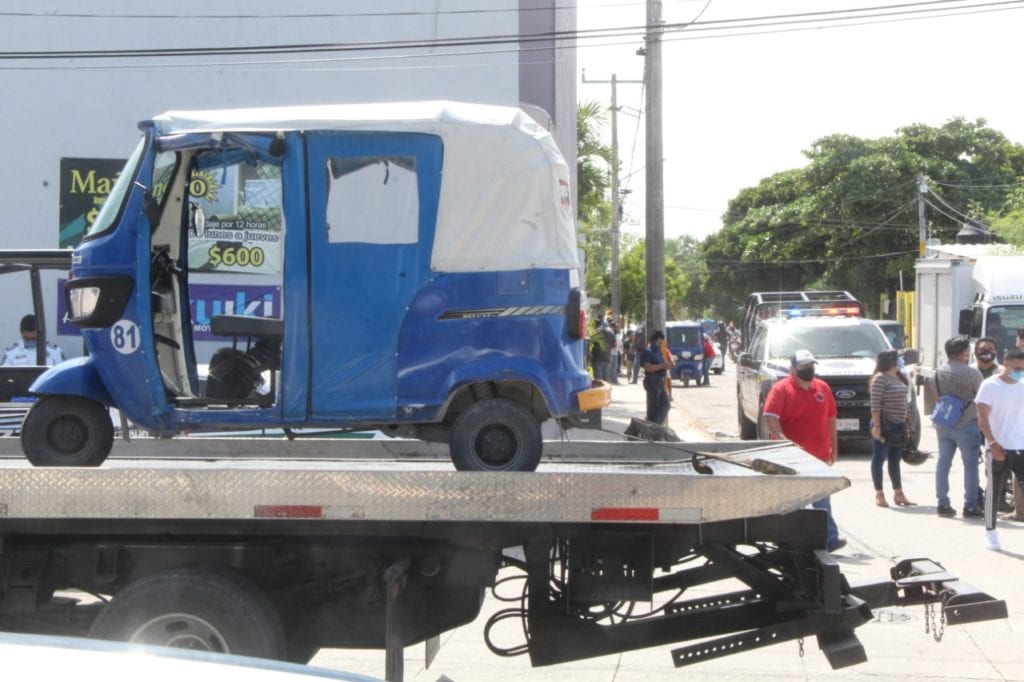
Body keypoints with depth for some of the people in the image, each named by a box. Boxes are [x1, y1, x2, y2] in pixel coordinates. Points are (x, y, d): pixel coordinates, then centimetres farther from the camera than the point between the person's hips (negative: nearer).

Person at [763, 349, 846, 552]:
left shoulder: (822, 388, 10)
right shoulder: (781, 389, -8)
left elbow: (830, 418, 17)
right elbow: (770, 418, -17)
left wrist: (834, 447, 15)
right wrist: (783, 441, -29)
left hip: (819, 457, 5)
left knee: (823, 502, 6)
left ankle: (830, 540, 6)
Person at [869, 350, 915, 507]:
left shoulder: (899, 377, 13)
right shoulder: (880, 378, -13)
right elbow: (875, 405, -17)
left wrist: (906, 424, 16)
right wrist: (876, 426, -22)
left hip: (898, 425, 8)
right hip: (885, 425, -8)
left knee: (895, 460, 13)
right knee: (879, 458, 0)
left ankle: (898, 494, 18)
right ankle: (879, 494, 4)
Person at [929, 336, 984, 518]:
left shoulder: (936, 374, 4)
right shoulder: (971, 372, -14)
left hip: (942, 425, 6)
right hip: (966, 424, -5)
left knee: (943, 463, 10)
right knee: (970, 465, 2)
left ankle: (943, 504, 12)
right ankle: (970, 506, 2)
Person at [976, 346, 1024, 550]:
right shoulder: (990, 385, -6)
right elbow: (983, 417, -9)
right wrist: (993, 443, -18)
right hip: (997, 449, -4)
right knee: (994, 491, 5)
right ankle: (990, 532, 16)